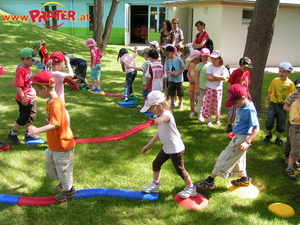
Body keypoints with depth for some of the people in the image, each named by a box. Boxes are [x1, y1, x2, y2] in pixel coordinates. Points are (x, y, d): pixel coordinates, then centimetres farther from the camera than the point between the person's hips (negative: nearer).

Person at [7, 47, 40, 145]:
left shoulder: (27, 68, 7)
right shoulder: (21, 69, -22)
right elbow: (18, 86, -26)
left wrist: (33, 93, 26)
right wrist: (23, 97, -28)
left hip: (31, 98, 9)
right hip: (24, 100, -9)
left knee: (31, 117, 18)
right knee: (23, 119, 4)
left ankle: (28, 134, 32)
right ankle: (12, 134, 22)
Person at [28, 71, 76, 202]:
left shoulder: (56, 104, -28)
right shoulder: (50, 101, 2)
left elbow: (55, 124, -37)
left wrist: (38, 130, -48)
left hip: (62, 144, -10)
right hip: (53, 143, 10)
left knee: (62, 166, 8)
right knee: (49, 162, 25)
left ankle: (68, 190, 30)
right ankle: (63, 181, 46)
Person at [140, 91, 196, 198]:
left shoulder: (166, 114, -26)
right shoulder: (161, 116, 5)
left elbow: (166, 117, -55)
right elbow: (159, 133, 15)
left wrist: (160, 119, -80)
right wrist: (148, 146, 20)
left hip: (176, 149, -9)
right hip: (166, 148, 9)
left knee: (180, 170, 6)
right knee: (156, 163, 17)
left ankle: (191, 188, 26)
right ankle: (155, 184, 36)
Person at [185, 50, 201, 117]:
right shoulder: (191, 64, 4)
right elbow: (188, 73, 10)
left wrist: (195, 80, -22)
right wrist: (189, 79, -8)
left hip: (197, 84, -6)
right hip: (191, 83, 6)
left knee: (196, 99, -8)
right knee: (191, 98, 9)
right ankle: (192, 111, 22)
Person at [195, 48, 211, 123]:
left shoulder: (211, 65, 1)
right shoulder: (199, 66, -6)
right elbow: (196, 78, -4)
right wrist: (196, 88, -7)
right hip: (201, 87, -3)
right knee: (200, 101, 2)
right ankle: (200, 116, 12)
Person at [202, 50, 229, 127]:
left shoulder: (223, 68, -4)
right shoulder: (210, 67, -7)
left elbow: (224, 77, -20)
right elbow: (208, 78, -20)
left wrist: (214, 76, -19)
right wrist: (219, 77, -18)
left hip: (219, 89, 1)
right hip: (210, 88, -1)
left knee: (217, 104, 10)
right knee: (209, 104, 2)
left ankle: (217, 119, 29)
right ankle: (209, 120, 15)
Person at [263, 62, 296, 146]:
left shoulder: (290, 83, -10)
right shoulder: (275, 80, -3)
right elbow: (270, 92, 8)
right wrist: (266, 100, 11)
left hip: (283, 106, -1)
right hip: (273, 104, 1)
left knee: (281, 125, 7)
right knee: (269, 122, 0)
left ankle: (278, 138, 27)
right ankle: (269, 134, 27)